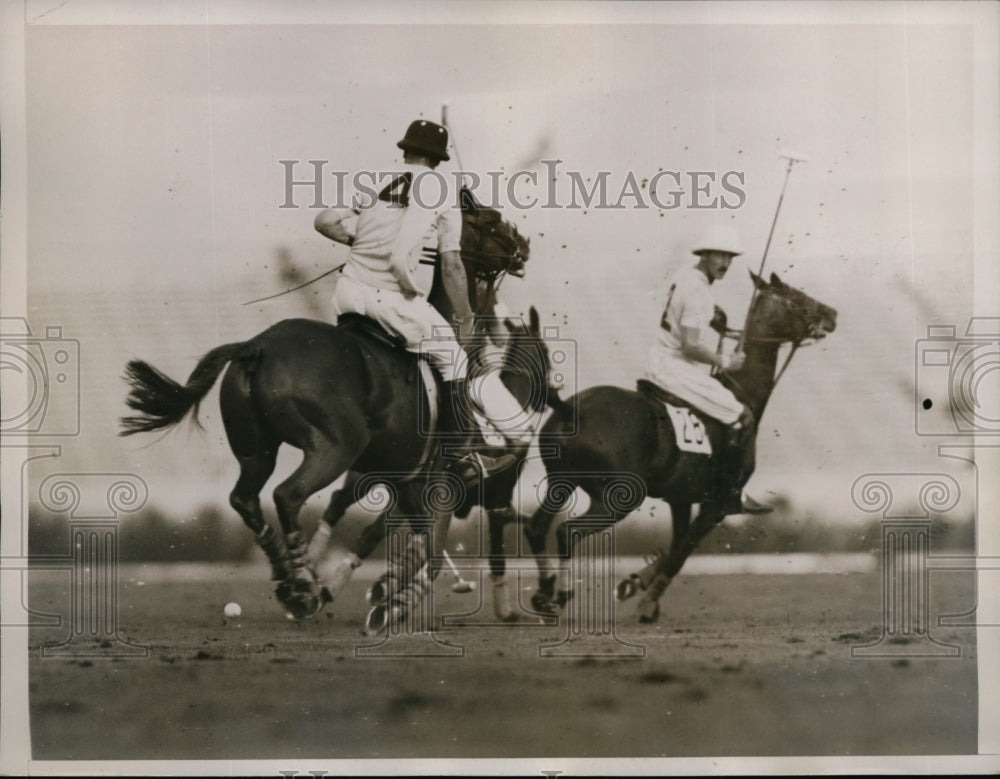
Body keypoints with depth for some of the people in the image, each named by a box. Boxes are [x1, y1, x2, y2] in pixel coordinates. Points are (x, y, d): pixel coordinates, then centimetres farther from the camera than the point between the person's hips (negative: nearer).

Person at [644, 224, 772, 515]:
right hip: (678, 369, -11)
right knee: (741, 418, -8)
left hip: (661, 360, 11)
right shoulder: (698, 291, -20)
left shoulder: (685, 274, 10)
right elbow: (691, 345, -25)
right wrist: (725, 362, -12)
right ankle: (731, 495, -1)